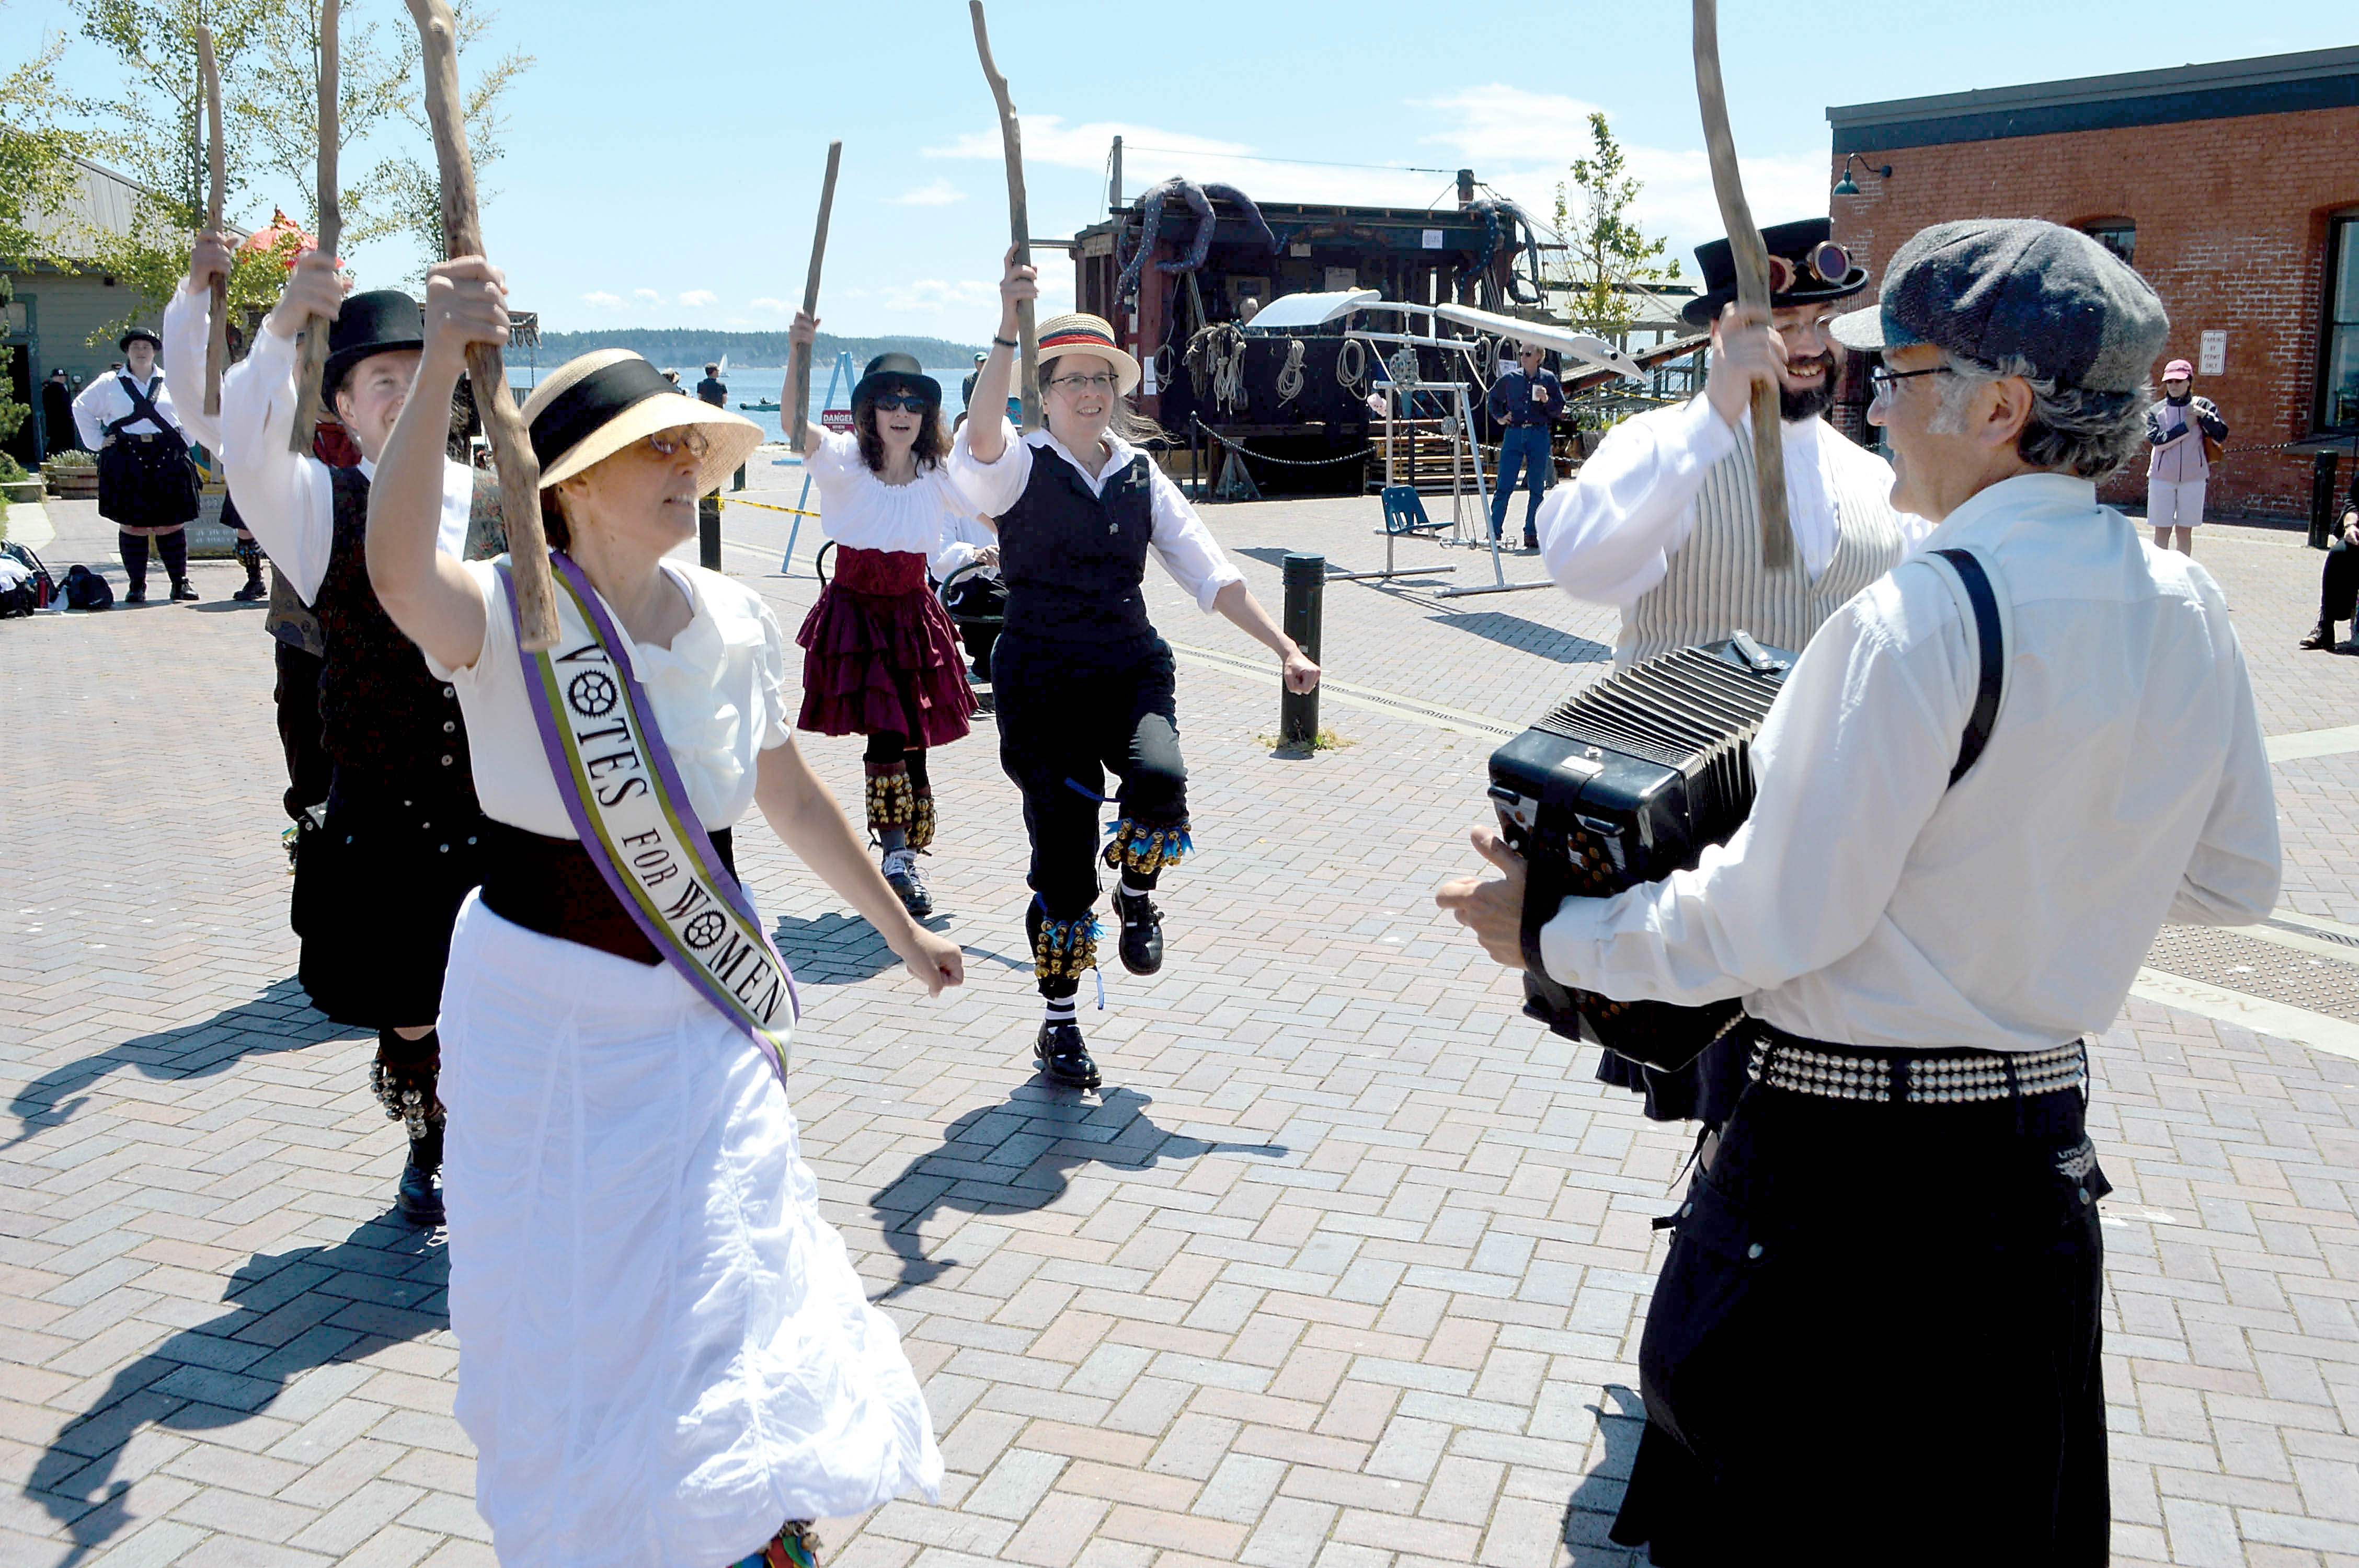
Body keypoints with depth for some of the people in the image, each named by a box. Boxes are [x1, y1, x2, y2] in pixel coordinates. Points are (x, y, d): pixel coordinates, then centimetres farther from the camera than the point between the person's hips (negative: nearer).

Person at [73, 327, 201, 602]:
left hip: (167, 457, 1)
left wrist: (186, 440, 15)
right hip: (126, 459, 0)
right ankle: (137, 585, 3)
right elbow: (81, 408, 18)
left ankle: (180, 582, 4)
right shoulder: (110, 384, 9)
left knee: (171, 522, -2)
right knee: (132, 524, -2)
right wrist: (97, 442, 10)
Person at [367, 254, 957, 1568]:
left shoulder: (738, 624, -3)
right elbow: (398, 568, -41)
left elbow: (789, 790, 11)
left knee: (741, 1294, 4)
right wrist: (441, 371, -53)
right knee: (564, 1309, 13)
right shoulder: (510, 618, -17)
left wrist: (901, 927, 18)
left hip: (702, 1017, 3)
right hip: (543, 1018, -2)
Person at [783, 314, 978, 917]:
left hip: (913, 616, 3)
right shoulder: (845, 460, -9)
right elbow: (797, 424, -29)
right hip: (854, 612, -3)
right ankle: (898, 861, -10)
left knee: (911, 744, 5)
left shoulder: (938, 475, 1)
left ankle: (902, 864, 22)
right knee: (886, 737, -18)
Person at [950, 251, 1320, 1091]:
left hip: (1132, 669, 3)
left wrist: (1284, 649, -1)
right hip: (1042, 679, -3)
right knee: (1061, 860, -3)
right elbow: (982, 433, -27)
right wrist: (1008, 329, -39)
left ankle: (1137, 894, 7)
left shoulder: (1142, 476, 9)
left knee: (1160, 782, -28)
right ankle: (1059, 1023, 19)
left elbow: (1212, 573, 7)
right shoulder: (1020, 468, -3)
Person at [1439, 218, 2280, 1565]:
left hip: (1842, 1165, -7)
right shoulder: (2190, 611, 0)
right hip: (2040, 1159, 8)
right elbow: (2234, 882, 10)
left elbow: (1778, 921, -21)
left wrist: (1552, 936, -9)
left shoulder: (1921, 624, -23)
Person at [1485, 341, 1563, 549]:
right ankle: (1493, 533, -3)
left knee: (1536, 489, 2)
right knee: (1504, 486, -5)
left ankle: (1531, 535, 8)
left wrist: (1547, 401, -13)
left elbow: (1559, 410, 5)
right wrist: (1499, 418, 11)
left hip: (1539, 435, -1)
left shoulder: (1549, 379, 5)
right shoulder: (1510, 379, 8)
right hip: (1514, 433, 1)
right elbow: (1492, 399, 25)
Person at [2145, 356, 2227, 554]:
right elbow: (2158, 441, -13)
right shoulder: (2156, 411, 1)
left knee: (2184, 531, 7)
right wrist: (2186, 426, -14)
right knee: (2162, 530, 2)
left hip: (2193, 477, 0)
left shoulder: (2203, 406, 3)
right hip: (2162, 477, 0)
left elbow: (2221, 434, -7)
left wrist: (2202, 415, -18)